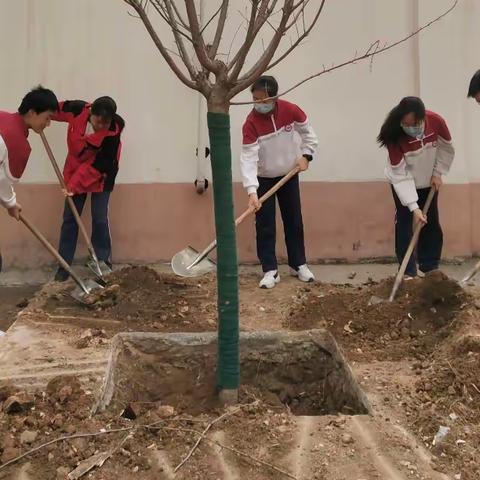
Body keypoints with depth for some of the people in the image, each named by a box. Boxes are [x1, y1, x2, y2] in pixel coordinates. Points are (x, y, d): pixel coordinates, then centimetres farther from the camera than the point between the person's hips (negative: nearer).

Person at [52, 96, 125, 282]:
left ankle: (103, 263, 6)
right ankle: (64, 266, 8)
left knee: (100, 219, -8)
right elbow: (57, 109, 3)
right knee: (69, 219, 3)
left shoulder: (113, 133, -29)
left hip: (100, 176, -3)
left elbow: (98, 165, -27)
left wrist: (75, 184, -29)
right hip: (75, 171, 3)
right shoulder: (78, 110, -21)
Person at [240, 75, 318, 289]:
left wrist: (306, 155, -10)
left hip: (289, 175, 3)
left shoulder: (290, 110, -17)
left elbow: (307, 132, 2)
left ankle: (299, 264, 23)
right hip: (264, 178, -2)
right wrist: (252, 191, -37)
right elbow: (248, 158, -29)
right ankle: (270, 270, 6)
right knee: (265, 225, -3)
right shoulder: (251, 123, -25)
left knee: (294, 221, 10)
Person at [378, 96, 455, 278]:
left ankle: (430, 268, 15)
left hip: (428, 182, 3)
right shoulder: (395, 135, -32)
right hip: (403, 182, -3)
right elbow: (400, 174, -31)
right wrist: (413, 207, -35)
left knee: (431, 223, 6)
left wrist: (438, 173, -8)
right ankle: (408, 272, -4)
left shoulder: (436, 121, -26)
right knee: (405, 224, -9)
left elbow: (447, 148, -4)